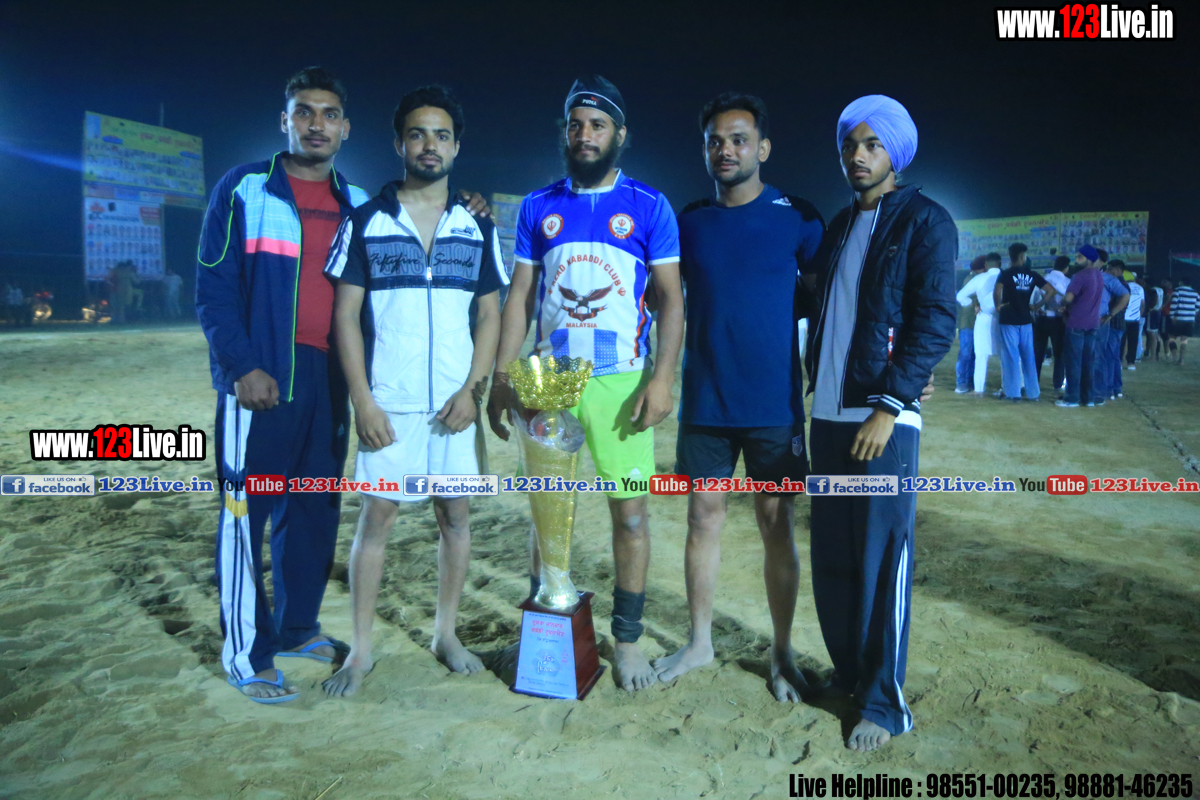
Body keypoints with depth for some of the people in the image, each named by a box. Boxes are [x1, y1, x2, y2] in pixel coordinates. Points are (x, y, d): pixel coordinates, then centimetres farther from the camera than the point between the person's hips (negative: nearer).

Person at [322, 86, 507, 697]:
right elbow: (346, 316, -1)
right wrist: (363, 402, -9)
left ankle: (445, 633, 25)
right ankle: (360, 649, 15)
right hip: (387, 404, -2)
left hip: (453, 403, 2)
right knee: (376, 518, 3)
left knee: (456, 516, 8)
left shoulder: (478, 229, 8)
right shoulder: (364, 223, 2)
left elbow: (491, 314, 7)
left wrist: (472, 389, -5)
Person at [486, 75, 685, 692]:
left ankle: (627, 639, 17)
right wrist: (501, 377, 2)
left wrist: (662, 377, -11)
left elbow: (670, 298, 0)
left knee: (630, 511, 2)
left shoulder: (648, 207, 3)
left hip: (620, 381, -2)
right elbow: (519, 296, 9)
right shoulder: (538, 207, 9)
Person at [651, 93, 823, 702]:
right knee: (704, 519, 10)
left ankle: (782, 655, 20)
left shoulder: (797, 217, -2)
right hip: (704, 401, 3)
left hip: (775, 403, -2)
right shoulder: (690, 221, 6)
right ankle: (700, 641, 26)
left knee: (777, 526, 5)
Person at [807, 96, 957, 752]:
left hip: (883, 417, -6)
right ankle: (848, 669, 27)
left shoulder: (925, 222, -2)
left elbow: (936, 321, -11)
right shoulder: (838, 228, 17)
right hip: (828, 414, 6)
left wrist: (888, 405, -17)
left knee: (882, 557, -2)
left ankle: (884, 701, 11)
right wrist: (813, 382, 13)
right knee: (832, 554, 11)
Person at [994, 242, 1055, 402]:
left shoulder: (1006, 274, -7)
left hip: (1008, 320, -3)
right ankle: (1033, 393, 15)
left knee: (1011, 357, 1)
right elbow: (1051, 290, 2)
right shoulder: (1031, 275, 4)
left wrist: (998, 305, -12)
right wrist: (1039, 304, 9)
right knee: (1028, 357, 10)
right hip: (1026, 320, 3)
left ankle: (1014, 393, 1)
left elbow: (997, 291, -27)